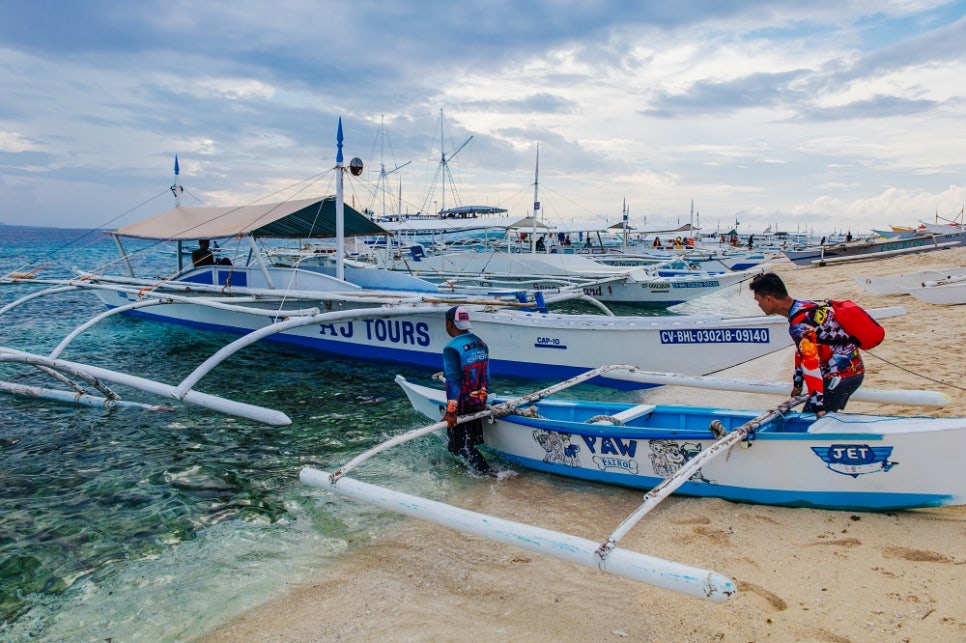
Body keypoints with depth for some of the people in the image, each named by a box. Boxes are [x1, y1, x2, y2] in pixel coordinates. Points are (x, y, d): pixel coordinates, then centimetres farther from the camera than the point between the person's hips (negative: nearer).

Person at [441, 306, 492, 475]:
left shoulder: (452, 348, -20)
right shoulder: (481, 344, 4)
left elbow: (453, 381, -22)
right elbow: (485, 375, 10)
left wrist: (450, 412, -19)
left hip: (461, 407, -7)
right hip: (479, 403, 7)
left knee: (459, 446, 4)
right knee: (469, 442, 22)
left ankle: (486, 473, -3)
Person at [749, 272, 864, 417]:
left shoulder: (800, 323, -23)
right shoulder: (803, 306, 7)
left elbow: (811, 363, -26)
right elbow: (802, 351, 17)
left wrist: (818, 406, -25)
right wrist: (797, 384, 26)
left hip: (840, 376, -9)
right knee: (827, 415, 16)